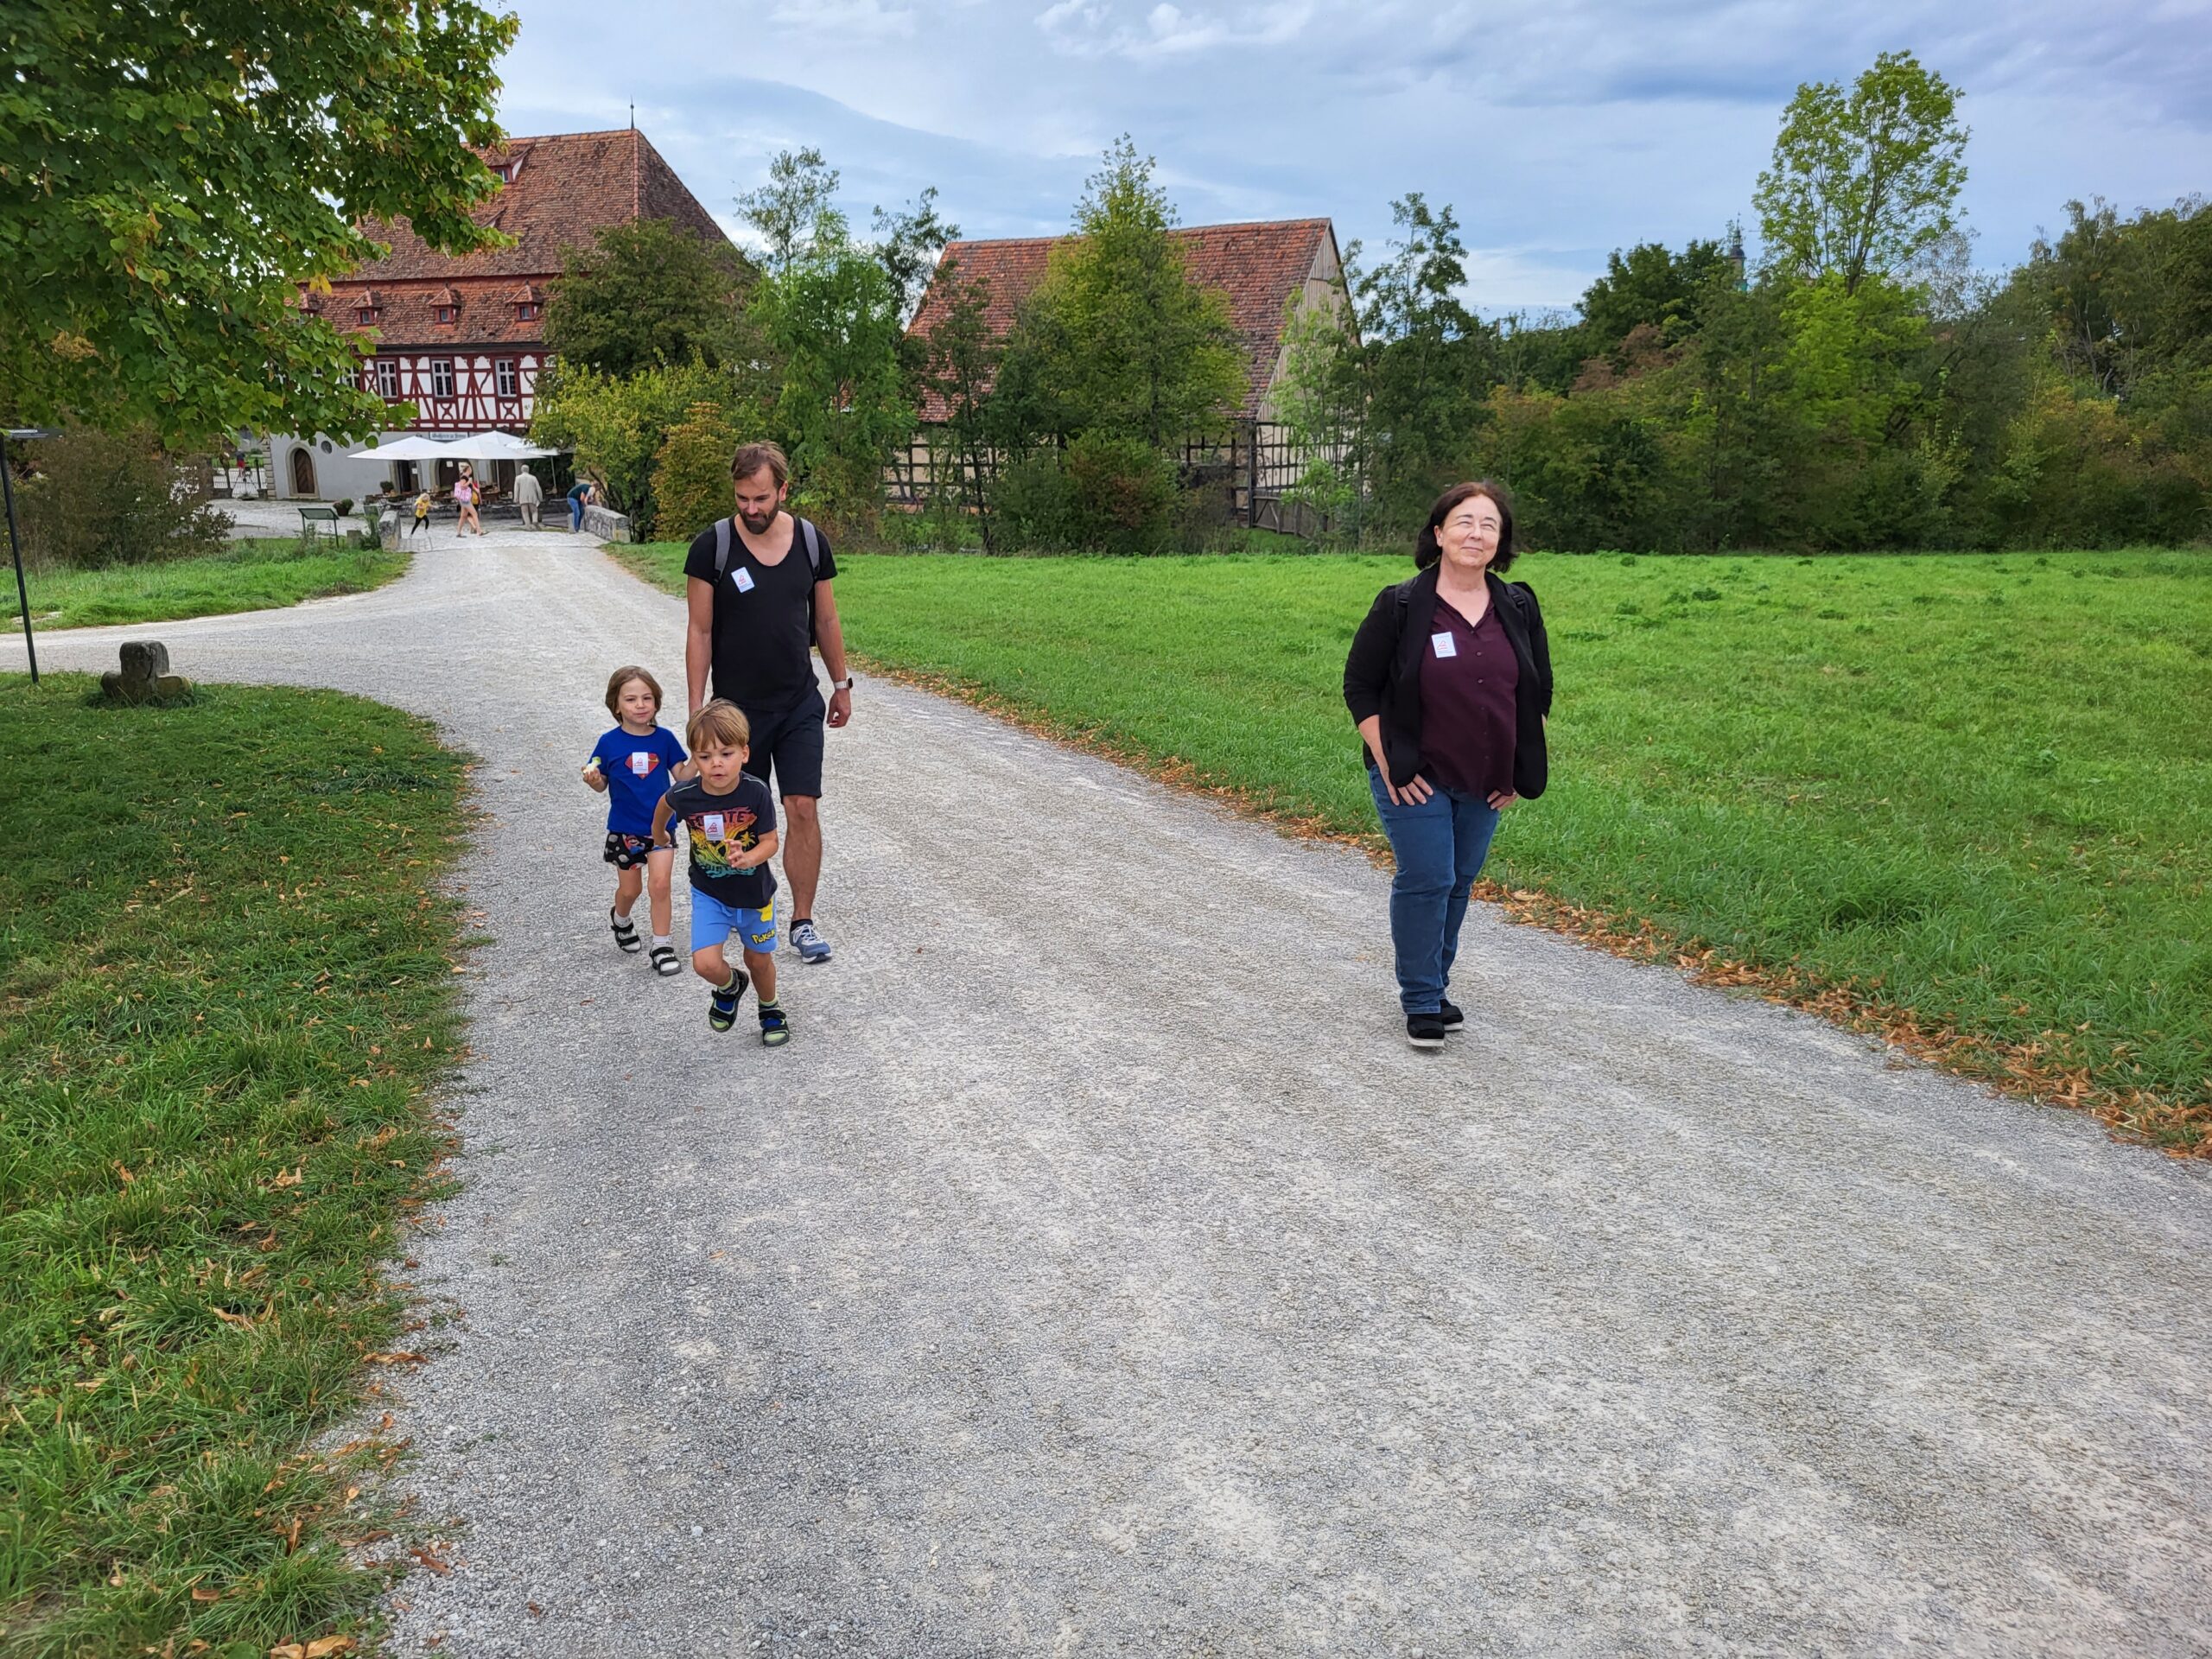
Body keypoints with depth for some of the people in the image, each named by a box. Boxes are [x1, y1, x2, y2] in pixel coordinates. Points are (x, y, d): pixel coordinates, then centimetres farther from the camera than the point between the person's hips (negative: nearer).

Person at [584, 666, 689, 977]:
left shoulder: (664, 738, -3)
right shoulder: (609, 742, -7)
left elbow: (682, 776, 1)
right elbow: (602, 785, -1)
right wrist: (593, 779, -23)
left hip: (660, 825, 0)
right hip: (624, 828, 0)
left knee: (659, 884, -10)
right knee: (629, 889, 13)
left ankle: (661, 947, 0)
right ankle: (620, 920, 46)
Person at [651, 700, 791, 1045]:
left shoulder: (756, 792, -25)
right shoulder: (684, 795, -21)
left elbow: (769, 841, -16)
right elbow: (664, 804, 4)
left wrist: (747, 858, -37)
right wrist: (658, 834, 22)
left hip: (754, 892, 0)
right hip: (709, 892, 0)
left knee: (759, 960, 17)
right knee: (705, 963, -14)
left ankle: (770, 1008, 49)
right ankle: (730, 985, 23)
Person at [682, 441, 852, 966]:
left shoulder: (810, 542, -1)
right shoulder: (712, 546, -9)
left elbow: (827, 619, 11)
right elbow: (700, 631, -5)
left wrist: (841, 684, 13)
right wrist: (697, 707, -8)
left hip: (800, 705, 2)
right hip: (736, 706, -1)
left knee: (804, 810, -4)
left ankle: (802, 922, 5)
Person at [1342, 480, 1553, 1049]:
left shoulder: (1519, 608, 2)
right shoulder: (1401, 606, -10)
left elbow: (1538, 689, 12)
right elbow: (1360, 687, -5)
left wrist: (1519, 771, 7)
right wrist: (1388, 762, -11)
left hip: (1486, 783, 5)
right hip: (1415, 779, -4)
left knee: (1460, 882, 13)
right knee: (1426, 880, -6)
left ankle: (1433, 982, 30)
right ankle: (1421, 1000, 9)